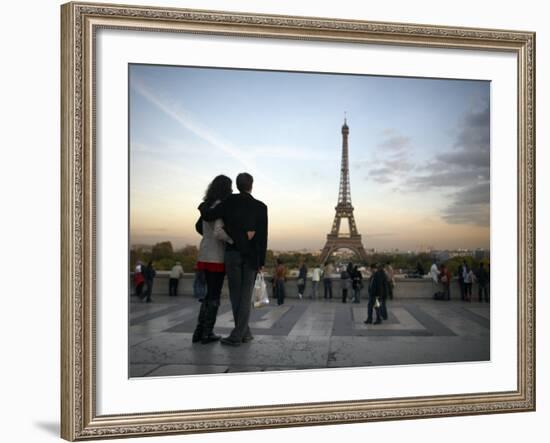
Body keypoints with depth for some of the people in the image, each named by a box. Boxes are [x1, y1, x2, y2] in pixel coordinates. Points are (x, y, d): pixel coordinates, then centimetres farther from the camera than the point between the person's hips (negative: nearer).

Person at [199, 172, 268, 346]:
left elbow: (208, 216, -8)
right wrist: (262, 261, -2)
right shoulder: (261, 207, -1)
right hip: (251, 256, 1)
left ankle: (245, 332, 10)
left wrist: (203, 206, 15)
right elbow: (263, 236, -6)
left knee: (235, 295, 9)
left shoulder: (230, 201, -3)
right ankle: (237, 335, -3)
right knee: (246, 296, 3)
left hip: (233, 253, 0)